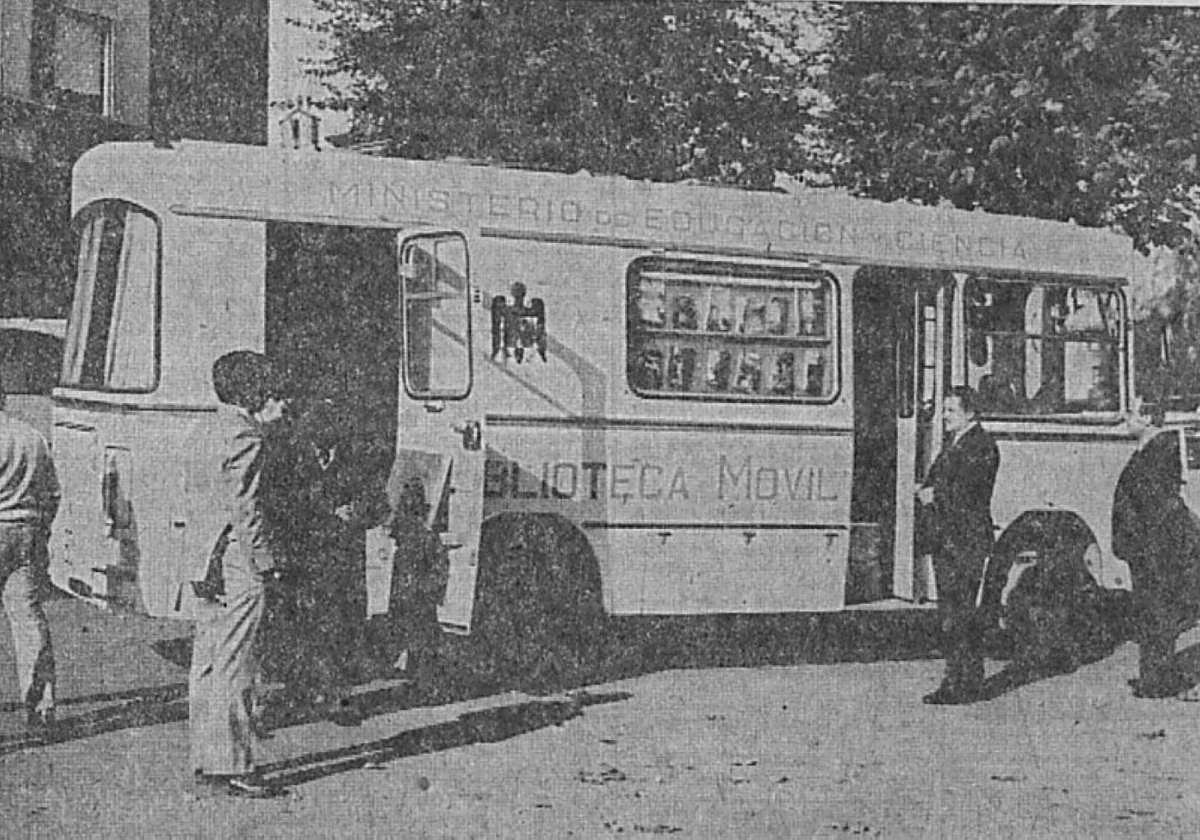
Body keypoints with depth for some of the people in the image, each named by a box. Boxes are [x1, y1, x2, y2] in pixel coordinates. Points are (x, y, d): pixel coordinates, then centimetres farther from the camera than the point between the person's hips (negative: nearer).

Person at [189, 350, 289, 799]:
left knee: (207, 665, 12)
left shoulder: (222, 427, 15)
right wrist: (264, 560, -16)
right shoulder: (245, 437, -13)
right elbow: (243, 505, -19)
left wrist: (268, 421, 20)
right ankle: (231, 766, -2)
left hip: (210, 564, 10)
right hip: (238, 564, -10)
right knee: (234, 667, -6)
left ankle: (207, 761, 19)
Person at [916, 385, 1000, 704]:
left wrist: (934, 494, -6)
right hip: (945, 539, 9)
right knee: (948, 611, 10)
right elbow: (933, 485, 21)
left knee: (964, 612, -9)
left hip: (968, 540, -9)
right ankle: (953, 682, 15)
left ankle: (970, 684, -5)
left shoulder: (981, 446, -8)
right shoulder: (951, 445, 21)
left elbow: (965, 490, -17)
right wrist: (926, 493, 0)